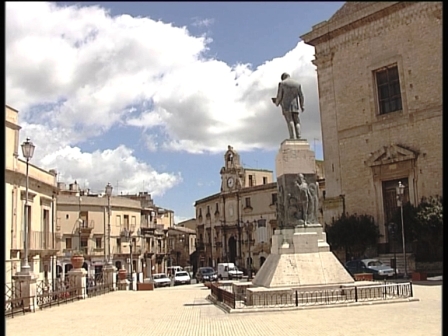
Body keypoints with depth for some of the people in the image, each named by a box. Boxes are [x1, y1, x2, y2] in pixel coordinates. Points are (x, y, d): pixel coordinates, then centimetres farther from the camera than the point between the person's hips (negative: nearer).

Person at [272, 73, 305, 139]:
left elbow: (279, 96, -1)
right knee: (296, 122, 2)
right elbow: (301, 96, 10)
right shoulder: (297, 84, 12)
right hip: (295, 106, 3)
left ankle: (293, 138, -21)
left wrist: (277, 103, 18)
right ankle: (298, 138, -11)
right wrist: (302, 107, 13)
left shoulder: (282, 83, 2)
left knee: (290, 121, -9)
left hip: (286, 106, -3)